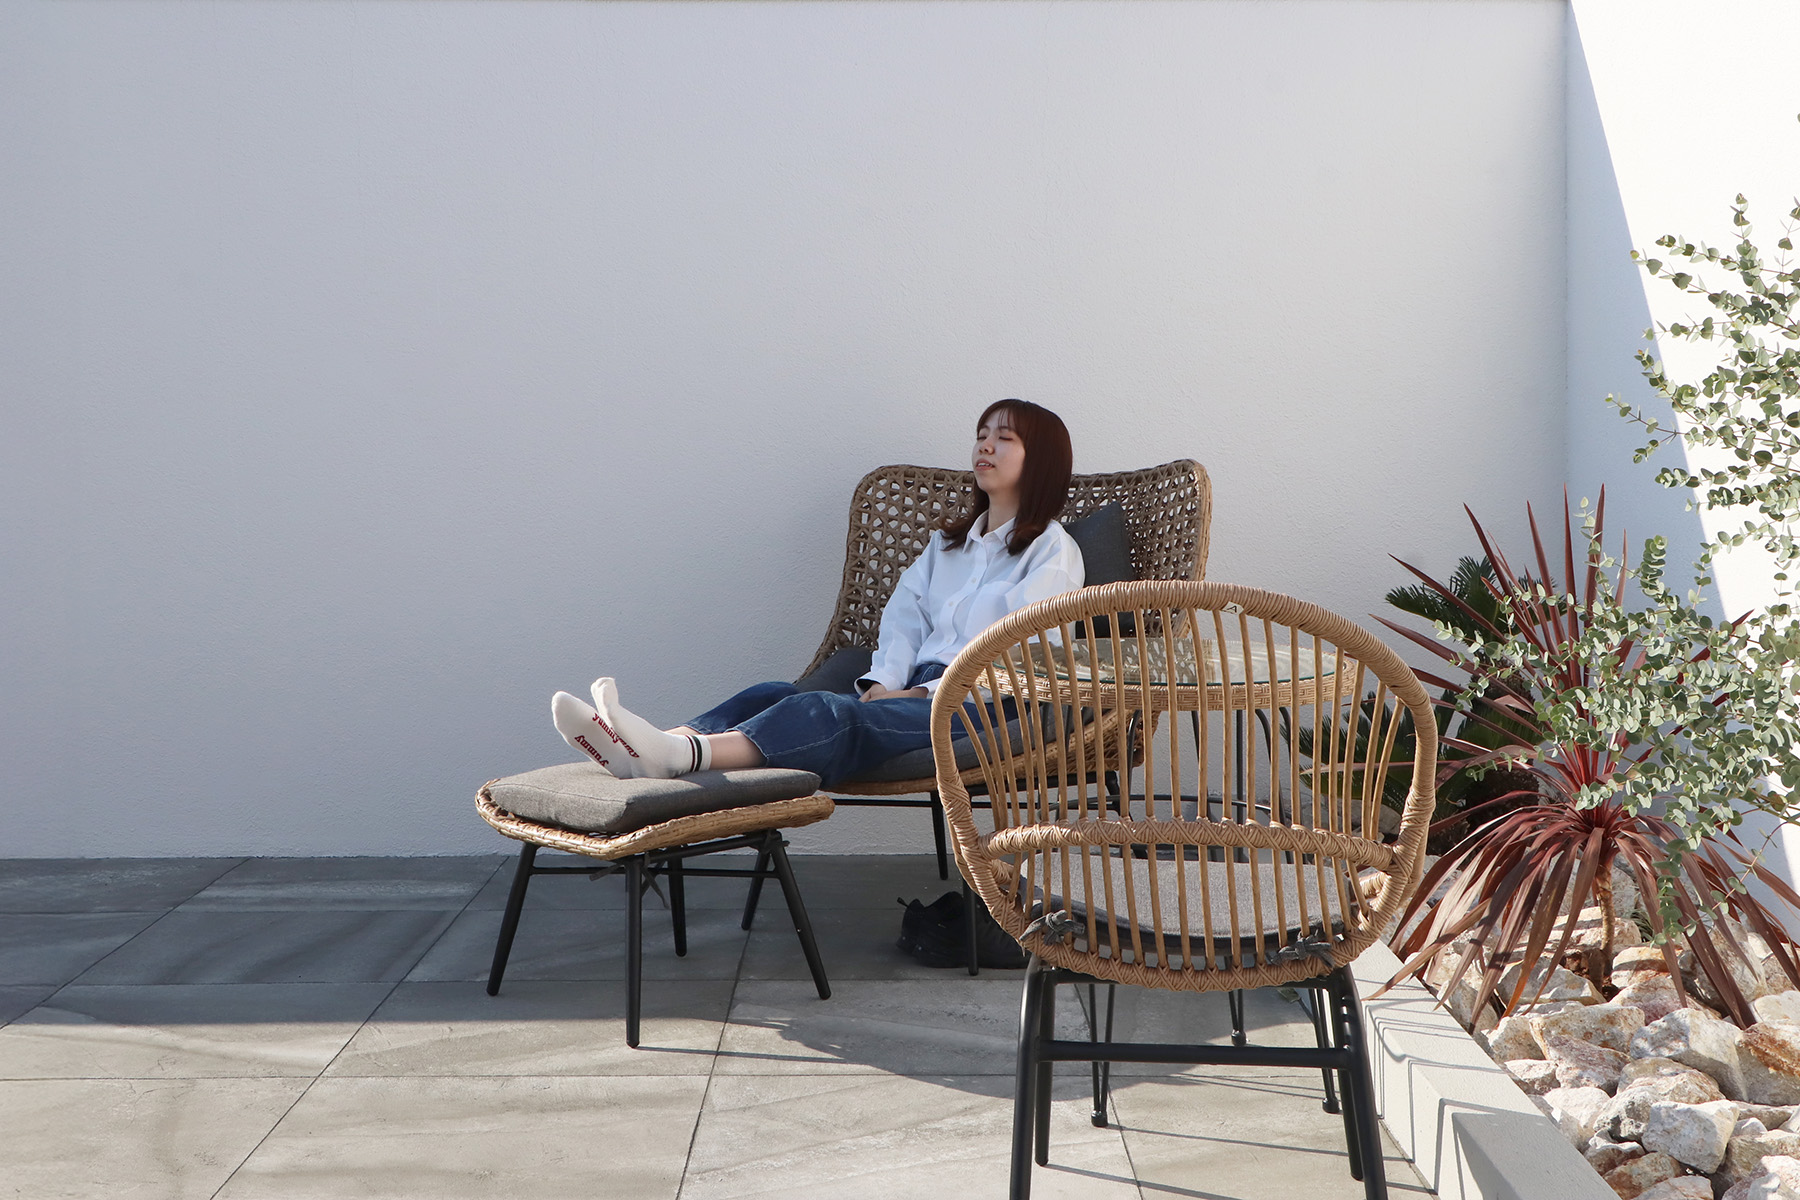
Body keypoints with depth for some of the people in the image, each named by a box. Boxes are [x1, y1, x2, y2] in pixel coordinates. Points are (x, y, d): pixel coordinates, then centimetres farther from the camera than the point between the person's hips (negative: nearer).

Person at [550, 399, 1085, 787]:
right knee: (776, 695, -22)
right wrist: (884, 682, -4)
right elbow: (904, 615, 17)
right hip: (916, 688, 7)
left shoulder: (1052, 550, 9)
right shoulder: (948, 542, 33)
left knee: (833, 714, -35)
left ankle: (679, 755, -60)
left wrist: (925, 692, -14)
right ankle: (641, 752, -47)